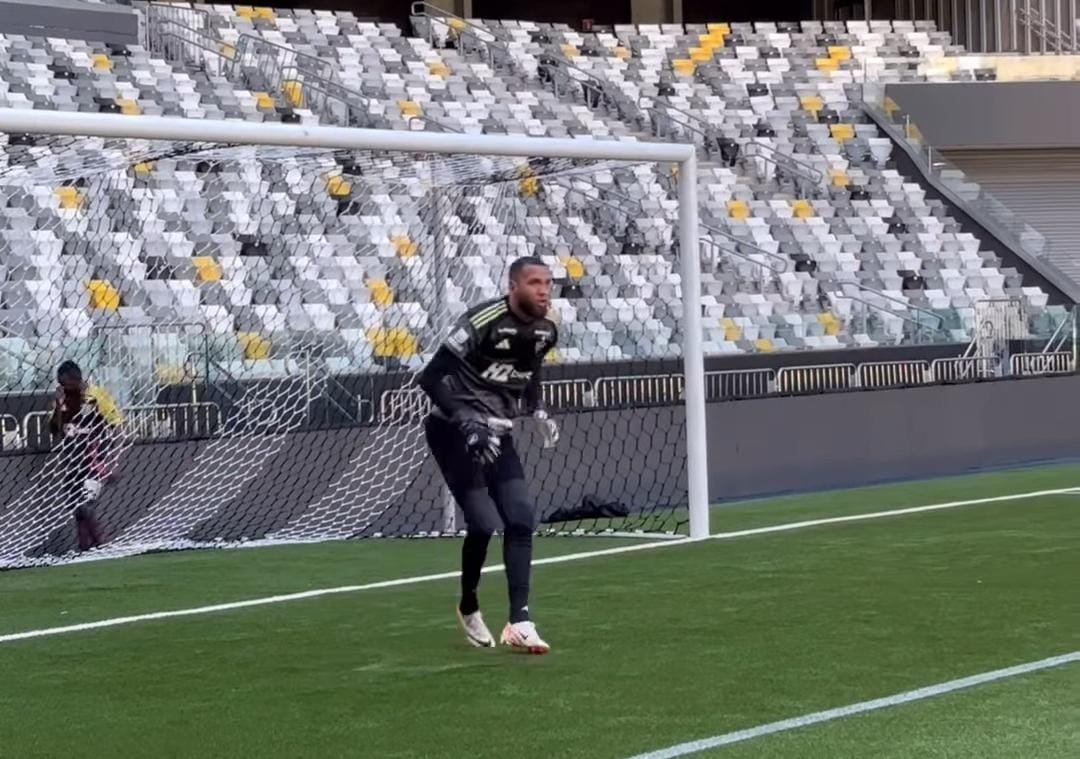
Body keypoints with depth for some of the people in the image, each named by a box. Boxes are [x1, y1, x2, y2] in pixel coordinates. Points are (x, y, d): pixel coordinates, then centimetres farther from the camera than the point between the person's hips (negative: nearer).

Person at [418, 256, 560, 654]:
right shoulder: (483, 322, -22)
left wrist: (537, 411, 7)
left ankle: (519, 621, -5)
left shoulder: (545, 331, 2)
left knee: (521, 520, -6)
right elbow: (431, 377, -22)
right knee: (483, 523, -13)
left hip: (496, 435, 7)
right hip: (454, 430, -7)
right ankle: (468, 609, 12)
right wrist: (467, 423, -31)